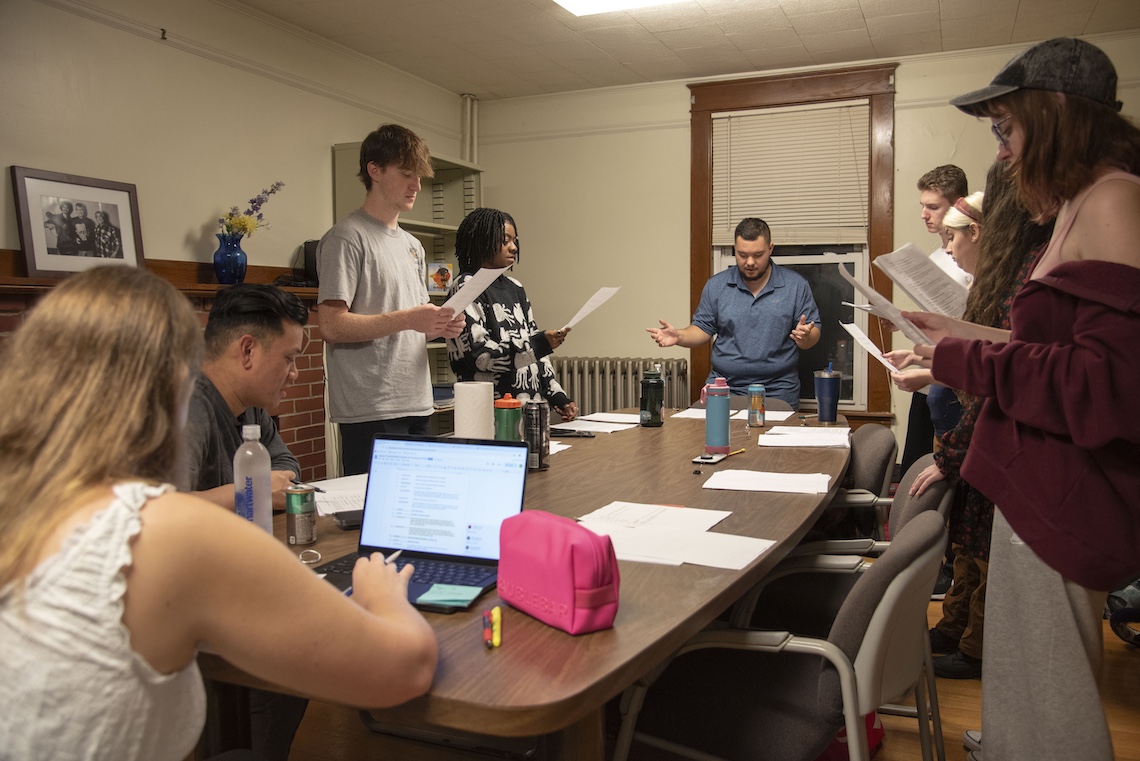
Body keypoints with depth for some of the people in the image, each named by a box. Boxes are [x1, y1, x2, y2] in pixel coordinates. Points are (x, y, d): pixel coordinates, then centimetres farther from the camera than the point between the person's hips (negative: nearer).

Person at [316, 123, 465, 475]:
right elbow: (332, 326, -16)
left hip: (416, 406, 8)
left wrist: (442, 326, 3)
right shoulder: (347, 237, -7)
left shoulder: (412, 245, 20)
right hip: (370, 411, -8)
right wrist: (407, 319, -19)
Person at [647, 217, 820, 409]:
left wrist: (806, 337, -17)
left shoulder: (796, 286, 4)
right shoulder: (716, 285, 9)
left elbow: (814, 335, 6)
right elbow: (703, 329, 12)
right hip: (724, 387, 1)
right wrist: (679, 336, -7)